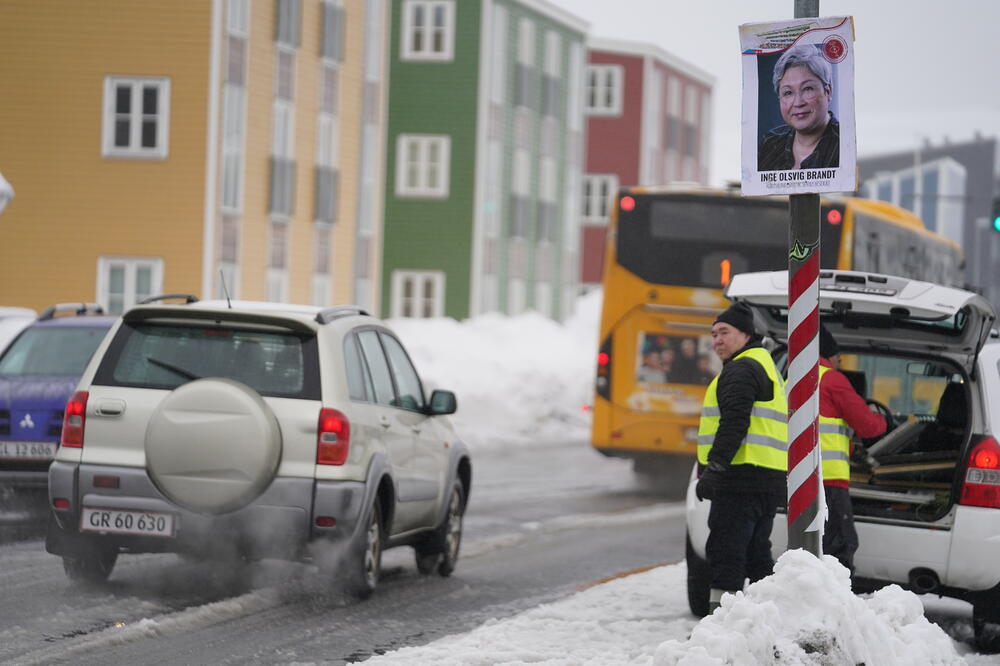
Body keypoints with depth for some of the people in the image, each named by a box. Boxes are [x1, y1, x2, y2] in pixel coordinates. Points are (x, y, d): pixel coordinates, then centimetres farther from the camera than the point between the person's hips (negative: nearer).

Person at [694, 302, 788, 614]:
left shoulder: (741, 369, -9)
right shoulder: (767, 366, 25)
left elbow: (734, 423, -21)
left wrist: (713, 469, -24)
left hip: (742, 476, -10)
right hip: (771, 480, 10)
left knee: (725, 555, -10)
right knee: (757, 557, 16)